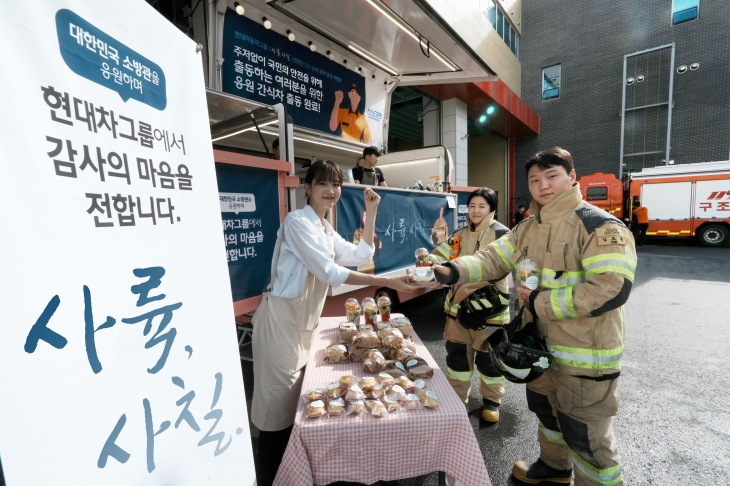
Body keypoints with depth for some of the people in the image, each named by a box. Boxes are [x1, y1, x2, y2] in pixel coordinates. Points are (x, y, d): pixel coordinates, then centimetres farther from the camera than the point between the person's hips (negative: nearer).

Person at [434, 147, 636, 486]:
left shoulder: (598, 226, -19)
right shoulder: (527, 229, 5)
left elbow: (613, 289, -28)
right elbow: (492, 259, -1)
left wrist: (540, 303, -24)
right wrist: (453, 271, -19)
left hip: (586, 354, -7)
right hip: (541, 344, 8)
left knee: (585, 435, 10)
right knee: (546, 412, 28)